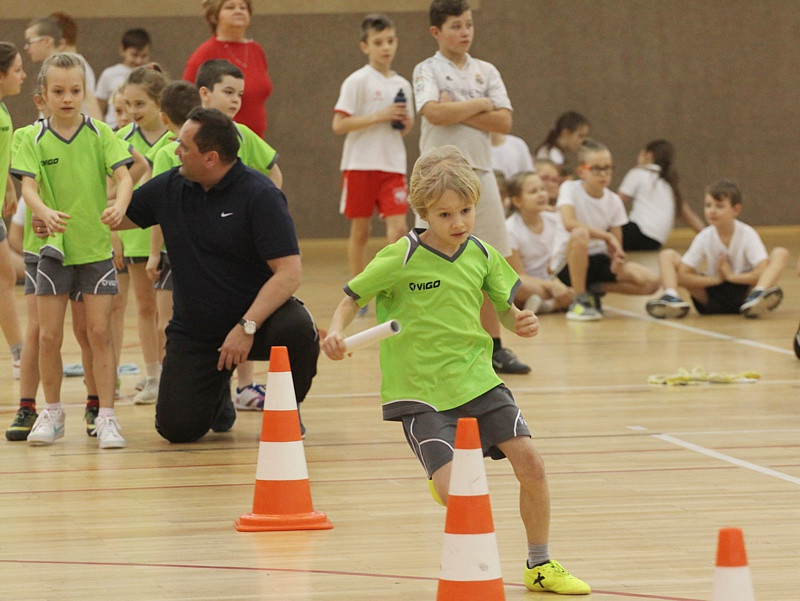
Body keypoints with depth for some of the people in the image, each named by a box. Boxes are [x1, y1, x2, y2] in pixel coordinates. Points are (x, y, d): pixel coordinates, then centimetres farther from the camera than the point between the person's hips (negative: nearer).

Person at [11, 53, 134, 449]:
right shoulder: (35, 140, -2)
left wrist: (120, 207, -33)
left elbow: (123, 175, -12)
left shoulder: (100, 134, -2)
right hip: (54, 248, 1)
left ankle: (106, 417, 2)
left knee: (99, 332, -3)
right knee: (49, 335, 3)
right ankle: (52, 413, 19)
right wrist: (45, 213, -33)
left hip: (96, 248, -1)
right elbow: (28, 185, -12)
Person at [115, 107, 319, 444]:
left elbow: (289, 274, -22)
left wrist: (247, 327, -29)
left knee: (297, 331, -37)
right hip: (194, 333, 4)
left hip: (256, 315, -4)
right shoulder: (169, 188, 1)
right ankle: (218, 395, 27)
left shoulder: (259, 195, -15)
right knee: (177, 429, -12)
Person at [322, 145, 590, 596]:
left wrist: (521, 321, -8)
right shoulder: (401, 259, -11)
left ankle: (540, 565, 12)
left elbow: (505, 307, 14)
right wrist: (337, 332, -19)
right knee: (451, 488, -19)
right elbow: (353, 297, -1)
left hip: (477, 377, 4)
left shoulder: (483, 256, 2)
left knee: (530, 460, -7)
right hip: (421, 392, -4)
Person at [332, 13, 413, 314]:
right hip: (360, 165, -4)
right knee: (360, 230, 4)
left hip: (393, 165, 4)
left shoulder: (402, 85, 10)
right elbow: (339, 125, -12)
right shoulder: (357, 81, -6)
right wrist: (379, 116, -17)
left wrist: (406, 123, -2)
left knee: (398, 227, -10)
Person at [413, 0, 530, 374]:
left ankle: (494, 348, 11)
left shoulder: (486, 72, 10)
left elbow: (504, 121, -2)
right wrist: (479, 106, -8)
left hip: (480, 175, 4)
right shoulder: (427, 71, -2)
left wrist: (459, 112, -11)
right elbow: (434, 113, -20)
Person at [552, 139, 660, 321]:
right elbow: (569, 223, -29)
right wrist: (607, 236, -26)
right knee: (580, 234, -39)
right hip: (569, 263, -5)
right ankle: (579, 301, -25)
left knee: (651, 282, -13)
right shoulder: (570, 189, -10)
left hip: (599, 259, 5)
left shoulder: (614, 201, 4)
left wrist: (617, 258, -21)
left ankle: (595, 290, 7)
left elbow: (616, 243, 4)